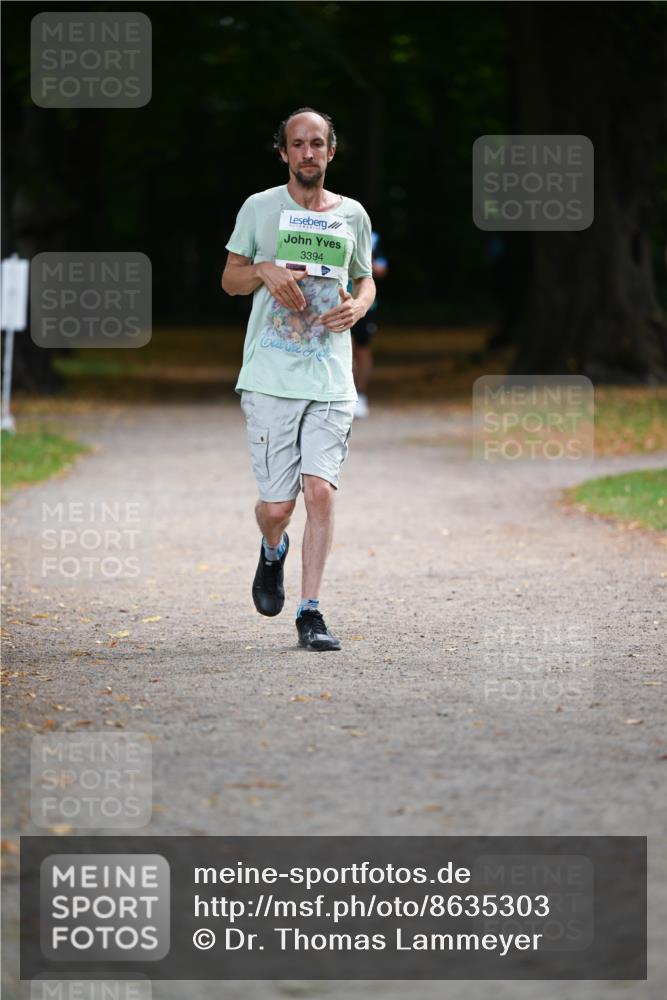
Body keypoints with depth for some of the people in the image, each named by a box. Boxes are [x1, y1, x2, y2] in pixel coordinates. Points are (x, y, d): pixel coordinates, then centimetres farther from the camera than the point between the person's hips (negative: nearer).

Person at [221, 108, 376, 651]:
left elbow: (366, 280, 23)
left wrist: (358, 305, -1)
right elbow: (230, 279, 11)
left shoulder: (352, 215, 10)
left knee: (321, 489, -12)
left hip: (331, 379, 1)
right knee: (276, 504, -2)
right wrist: (265, 271, -11)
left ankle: (311, 612, -5)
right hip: (270, 377, -1)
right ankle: (273, 552, 35)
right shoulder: (259, 208, 5)